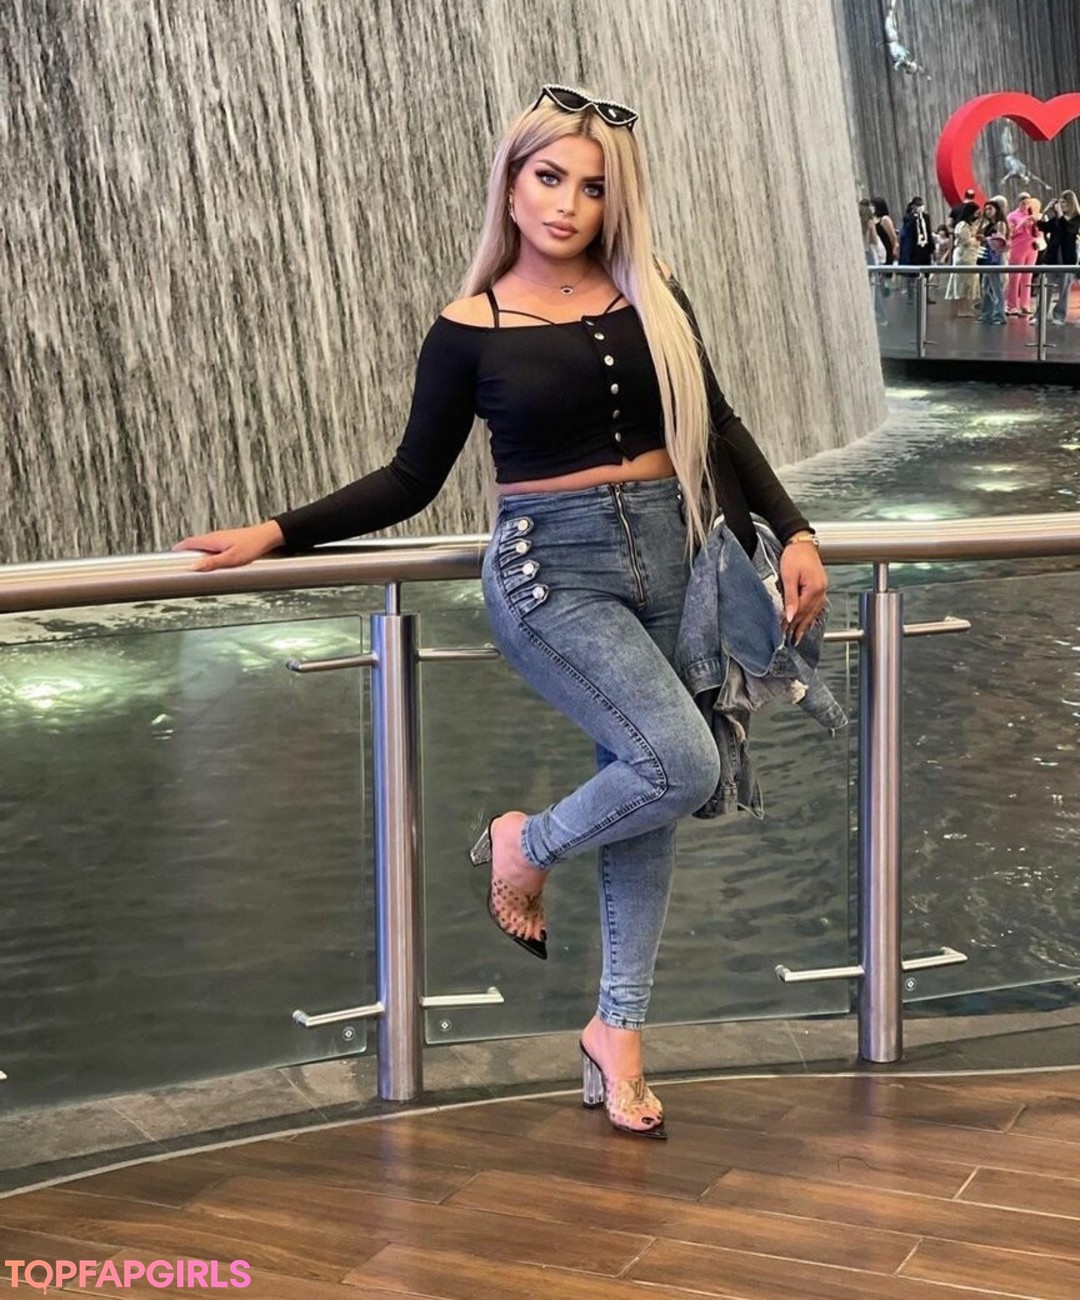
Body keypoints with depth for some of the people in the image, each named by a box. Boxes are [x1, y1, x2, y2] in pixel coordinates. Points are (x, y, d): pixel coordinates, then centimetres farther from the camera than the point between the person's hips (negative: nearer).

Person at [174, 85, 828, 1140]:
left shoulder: (651, 299, 5)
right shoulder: (469, 329, -3)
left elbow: (716, 428, 11)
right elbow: (411, 478, 2)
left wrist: (792, 533, 3)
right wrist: (274, 534, -5)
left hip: (662, 560, 5)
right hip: (548, 574, -4)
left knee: (646, 793, 7)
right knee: (682, 765, -20)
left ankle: (616, 1029, 20)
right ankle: (524, 845, 9)